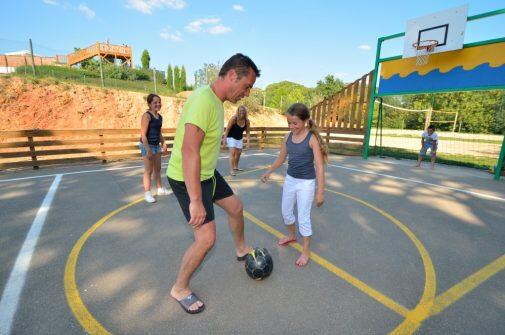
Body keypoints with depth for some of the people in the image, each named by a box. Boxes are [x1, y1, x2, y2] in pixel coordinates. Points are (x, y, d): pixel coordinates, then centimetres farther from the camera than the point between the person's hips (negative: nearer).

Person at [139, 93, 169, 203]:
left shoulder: (160, 116, 9)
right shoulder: (147, 116, -15)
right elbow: (143, 134, -19)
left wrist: (164, 144, 14)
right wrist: (148, 149, -24)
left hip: (157, 145, 8)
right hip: (147, 145, -8)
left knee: (158, 168, 16)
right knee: (149, 170, -2)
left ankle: (160, 189, 30)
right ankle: (147, 194, 9)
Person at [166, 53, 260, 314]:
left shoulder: (217, 101, 4)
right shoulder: (204, 101, -28)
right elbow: (189, 151, -35)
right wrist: (196, 201, -33)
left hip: (208, 173, 10)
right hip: (187, 179, -10)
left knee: (236, 207, 20)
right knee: (206, 239, -7)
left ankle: (241, 250, 47)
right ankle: (179, 288, 20)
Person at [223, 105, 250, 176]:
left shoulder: (247, 121, -12)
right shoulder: (234, 118, -23)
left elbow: (247, 132, -4)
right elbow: (227, 129, -18)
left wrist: (248, 142, -8)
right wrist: (224, 139, -21)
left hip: (239, 138, 5)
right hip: (231, 137, -5)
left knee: (238, 153, 13)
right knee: (232, 152, -15)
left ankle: (236, 167, 34)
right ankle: (231, 170, -15)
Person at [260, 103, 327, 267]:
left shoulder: (312, 138, -17)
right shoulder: (288, 137, -1)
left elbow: (319, 166, -18)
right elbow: (281, 158, 14)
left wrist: (320, 192, -19)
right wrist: (269, 171, 12)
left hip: (306, 183, -6)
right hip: (290, 179, 6)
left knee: (303, 217, 1)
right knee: (286, 211, 19)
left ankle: (306, 251, 21)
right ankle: (291, 235, 47)